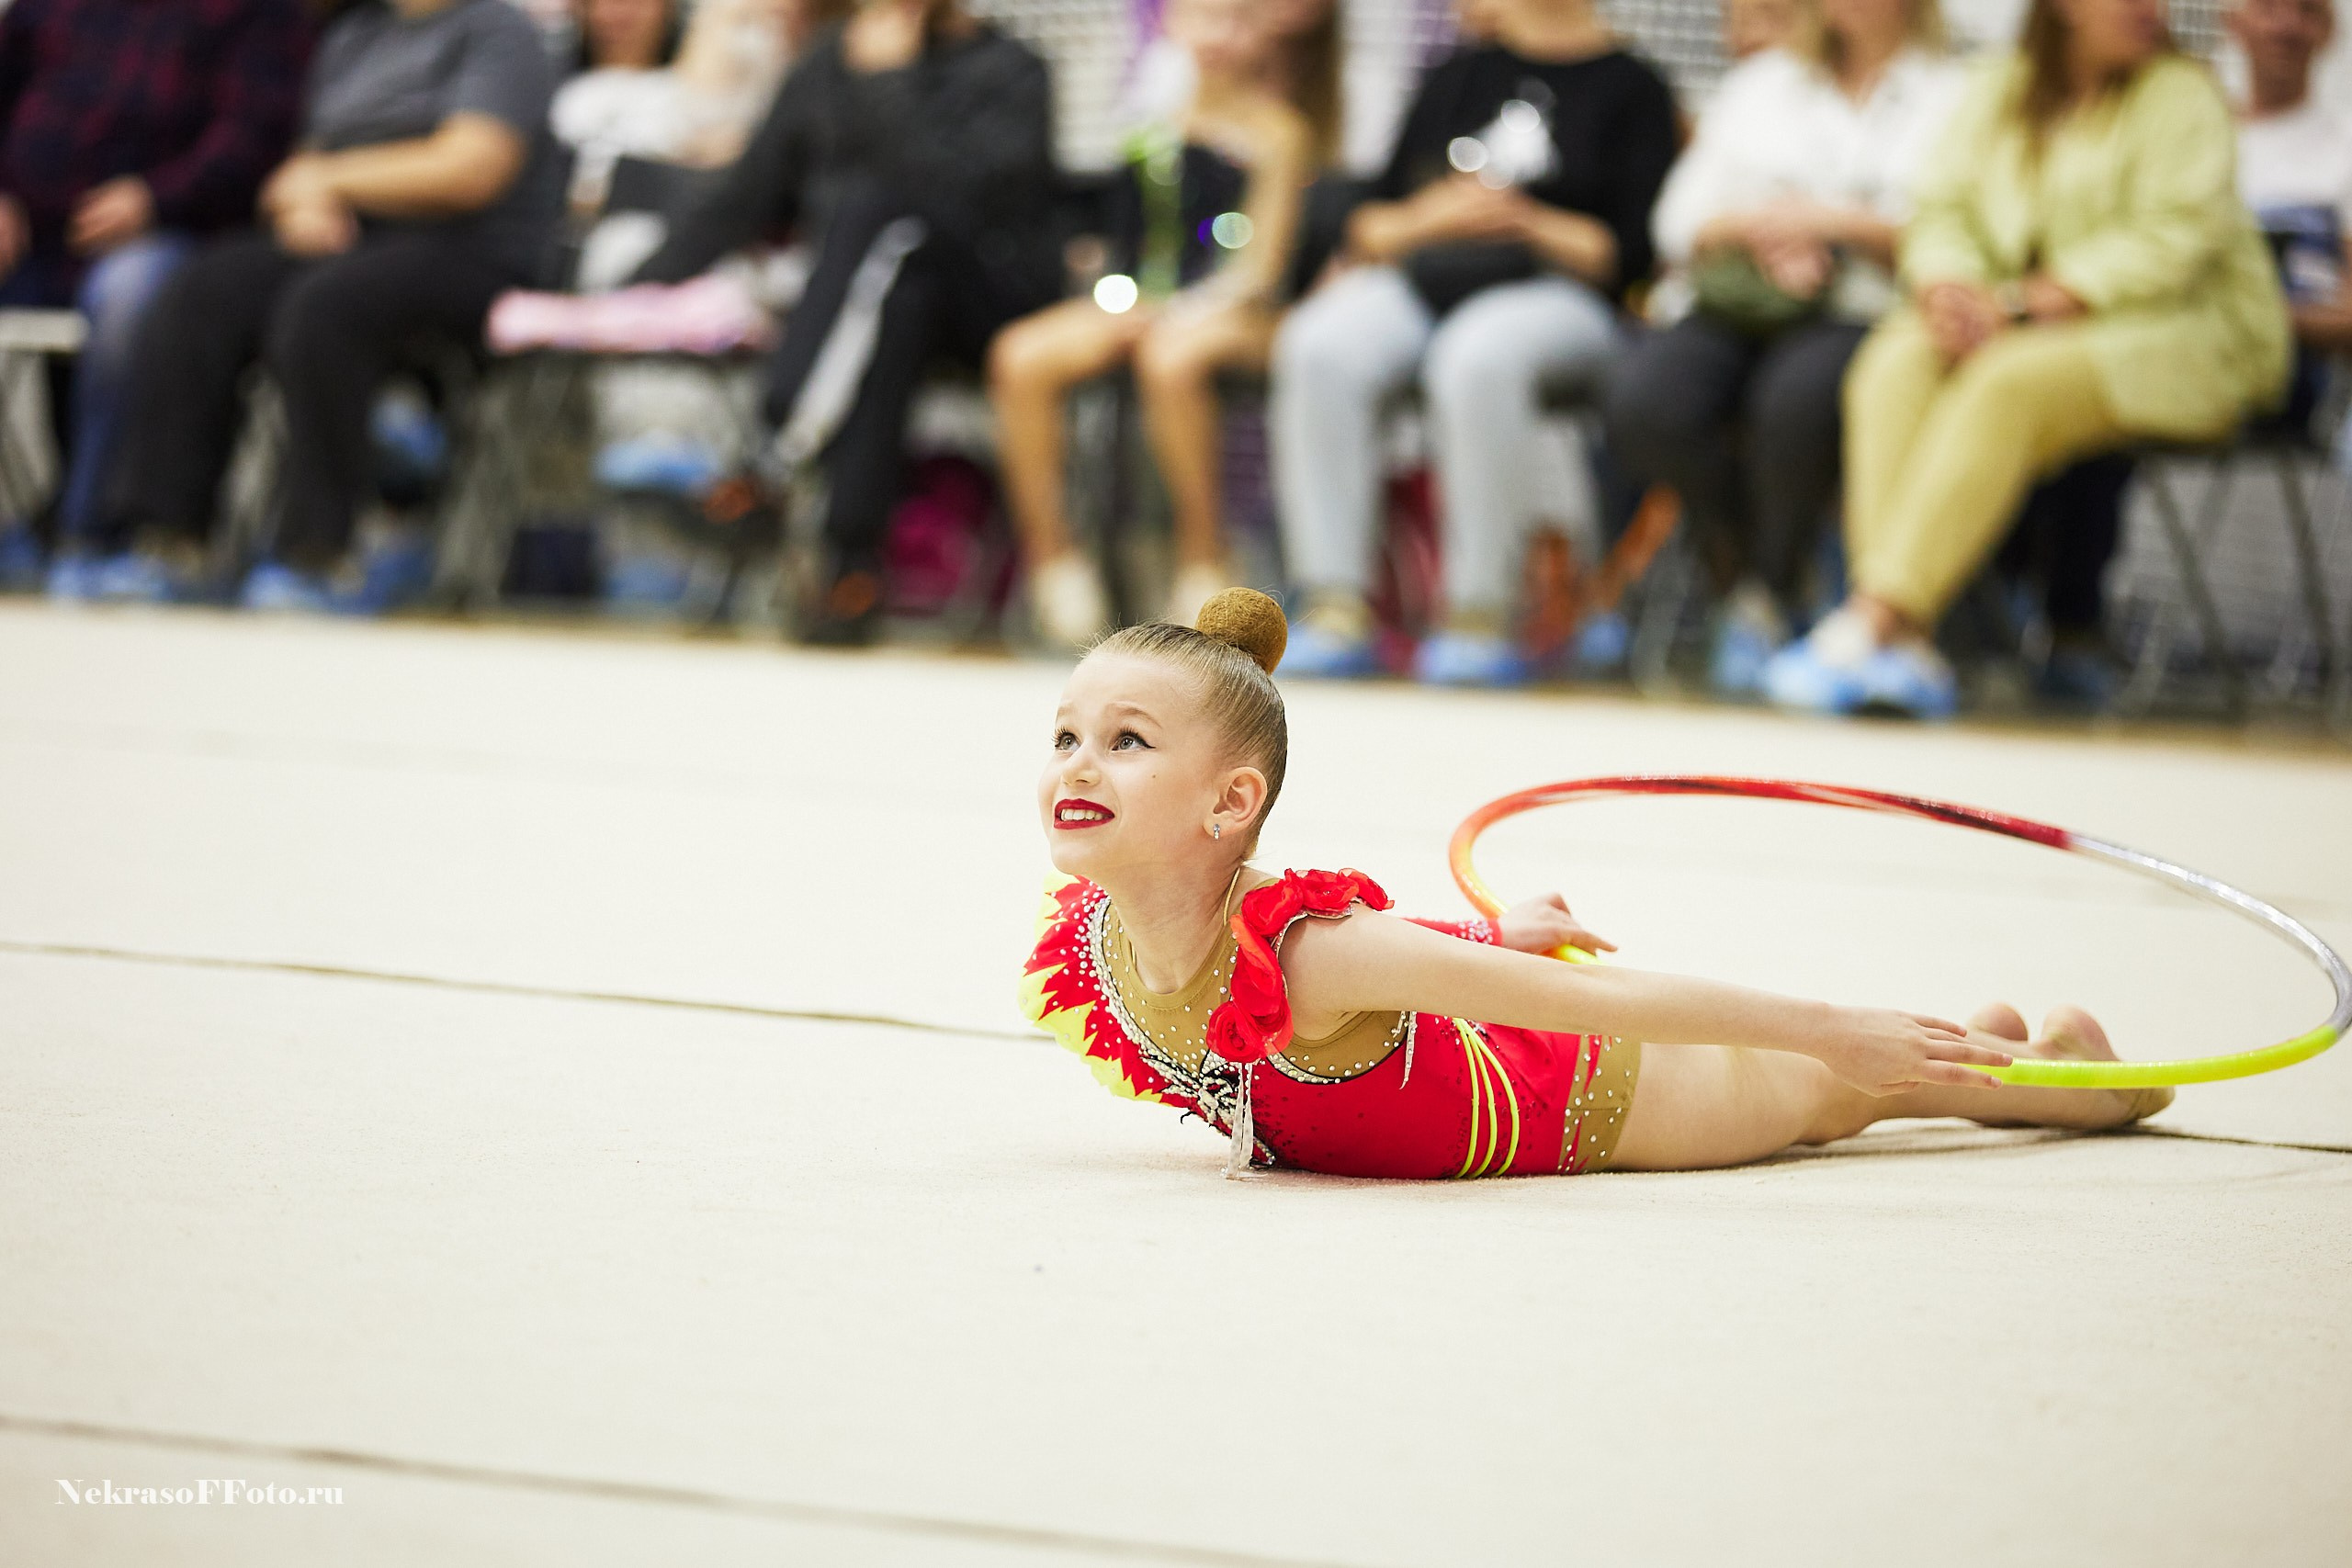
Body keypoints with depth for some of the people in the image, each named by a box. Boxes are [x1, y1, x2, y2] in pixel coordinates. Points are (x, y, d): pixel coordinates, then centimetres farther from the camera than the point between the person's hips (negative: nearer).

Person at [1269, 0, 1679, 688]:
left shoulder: (1631, 89, 9)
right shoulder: (1457, 80, 23)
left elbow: (1632, 251, 0)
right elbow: (1369, 225, 19)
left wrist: (1527, 222, -12)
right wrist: (1427, 218, -2)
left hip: (1558, 293, -4)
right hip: (1420, 281, 4)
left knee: (1477, 356, -40)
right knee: (1321, 349, -30)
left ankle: (1482, 614, -34)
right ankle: (1337, 607, -32)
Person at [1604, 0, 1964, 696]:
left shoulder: (1950, 94, 13)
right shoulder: (1758, 84, 26)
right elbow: (1678, 221, 17)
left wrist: (1837, 223, -8)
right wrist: (1754, 229, -4)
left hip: (1862, 314, -3)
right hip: (1729, 308, 3)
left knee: (1798, 394, -39)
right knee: (1644, 398, -31)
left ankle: (1766, 599, -19)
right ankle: (1741, 580, -11)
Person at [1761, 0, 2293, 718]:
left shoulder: (2179, 95, -3)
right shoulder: (1998, 93, 13)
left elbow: (2172, 238, -14)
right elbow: (1945, 210, 9)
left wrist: (2027, 302, -20)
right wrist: (1948, 285, -16)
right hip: (2013, 323, 5)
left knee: (2005, 383, -34)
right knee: (1897, 361, -26)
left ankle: (1874, 623, -39)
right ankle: (1908, 645, -36)